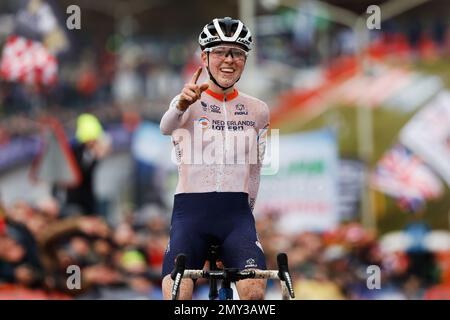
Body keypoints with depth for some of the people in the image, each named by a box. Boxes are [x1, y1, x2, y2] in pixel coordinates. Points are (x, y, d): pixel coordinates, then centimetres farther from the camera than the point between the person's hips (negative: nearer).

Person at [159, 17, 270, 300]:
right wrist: (182, 104, -43)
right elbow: (167, 127, -22)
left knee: (254, 290, -22)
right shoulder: (191, 102, 2)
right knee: (177, 294, -20)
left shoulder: (257, 111, 12)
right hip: (190, 209, -2)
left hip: (237, 212, 2)